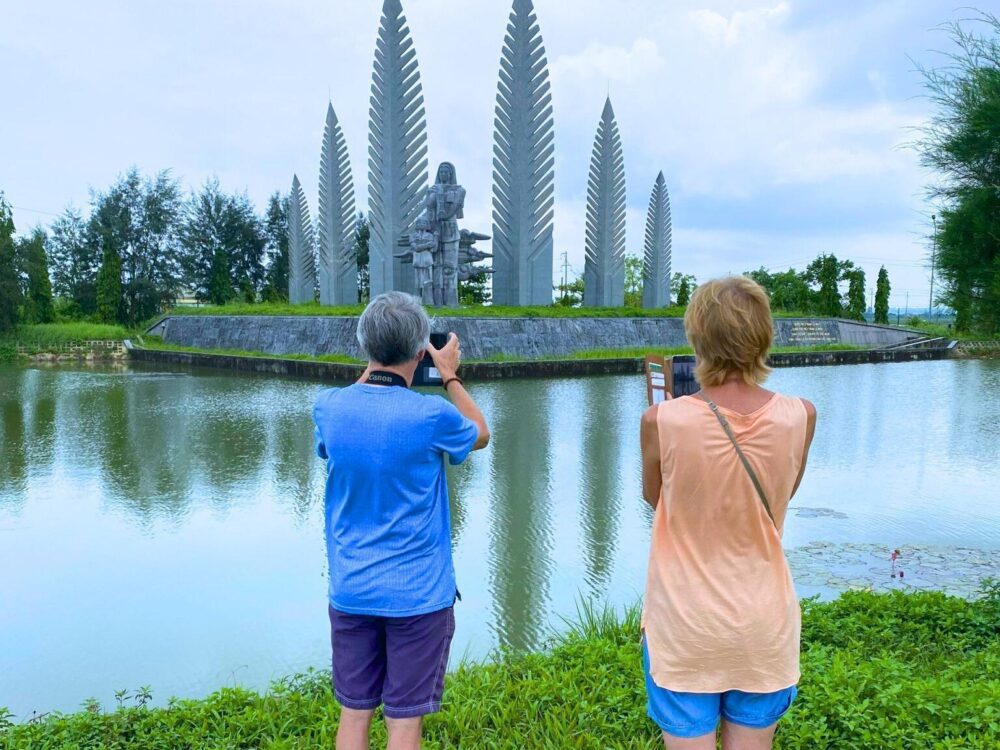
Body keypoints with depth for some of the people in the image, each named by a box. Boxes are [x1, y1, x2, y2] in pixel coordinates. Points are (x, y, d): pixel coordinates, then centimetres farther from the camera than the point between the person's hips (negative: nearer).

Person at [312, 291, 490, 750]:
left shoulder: (328, 407, -7)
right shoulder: (432, 416, -17)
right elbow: (480, 435, 6)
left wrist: (371, 368, 17)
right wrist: (449, 375, 14)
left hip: (350, 590, 4)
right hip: (417, 593, -4)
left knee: (354, 713, 17)